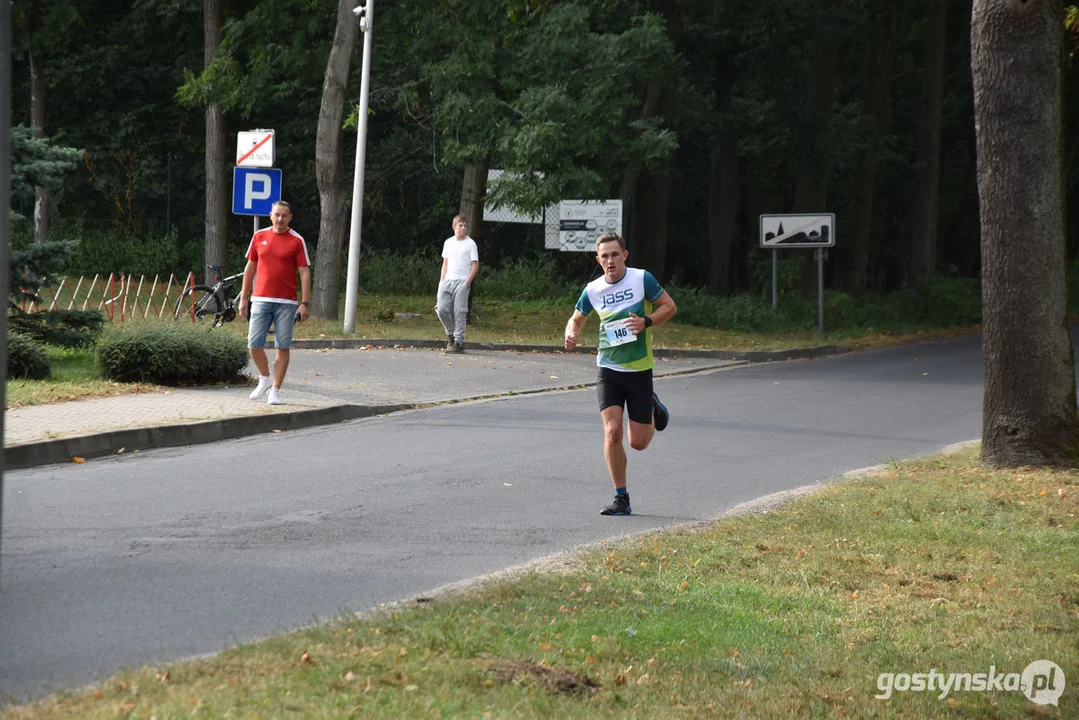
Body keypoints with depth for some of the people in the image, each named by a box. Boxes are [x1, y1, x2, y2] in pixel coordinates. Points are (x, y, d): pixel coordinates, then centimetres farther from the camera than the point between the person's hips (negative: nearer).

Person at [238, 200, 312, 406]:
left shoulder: (297, 241, 0)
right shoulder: (259, 237, 9)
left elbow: (304, 273, -2)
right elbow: (250, 268, 14)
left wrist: (305, 303, -10)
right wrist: (244, 298, 11)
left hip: (286, 303, -2)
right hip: (260, 300, 2)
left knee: (282, 347, -1)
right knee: (254, 344, -1)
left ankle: (275, 389, 7)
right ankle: (265, 378, 22)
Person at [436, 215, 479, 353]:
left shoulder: (470, 244, -1)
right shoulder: (448, 242, 14)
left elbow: (475, 265, -3)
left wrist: (467, 282, -12)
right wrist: (442, 280, 10)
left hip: (462, 282, -4)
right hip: (447, 280, 4)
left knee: (459, 312, -7)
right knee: (441, 309, -5)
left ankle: (459, 341, -3)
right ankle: (451, 333, 18)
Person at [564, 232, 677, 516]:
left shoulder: (642, 279, -8)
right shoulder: (593, 290, 0)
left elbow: (670, 306, -1)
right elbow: (577, 318, 15)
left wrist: (646, 322, -18)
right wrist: (571, 335, -8)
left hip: (639, 368, -1)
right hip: (609, 368, 1)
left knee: (638, 442, 2)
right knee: (612, 431, -14)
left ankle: (653, 409, 37)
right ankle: (621, 498, -3)